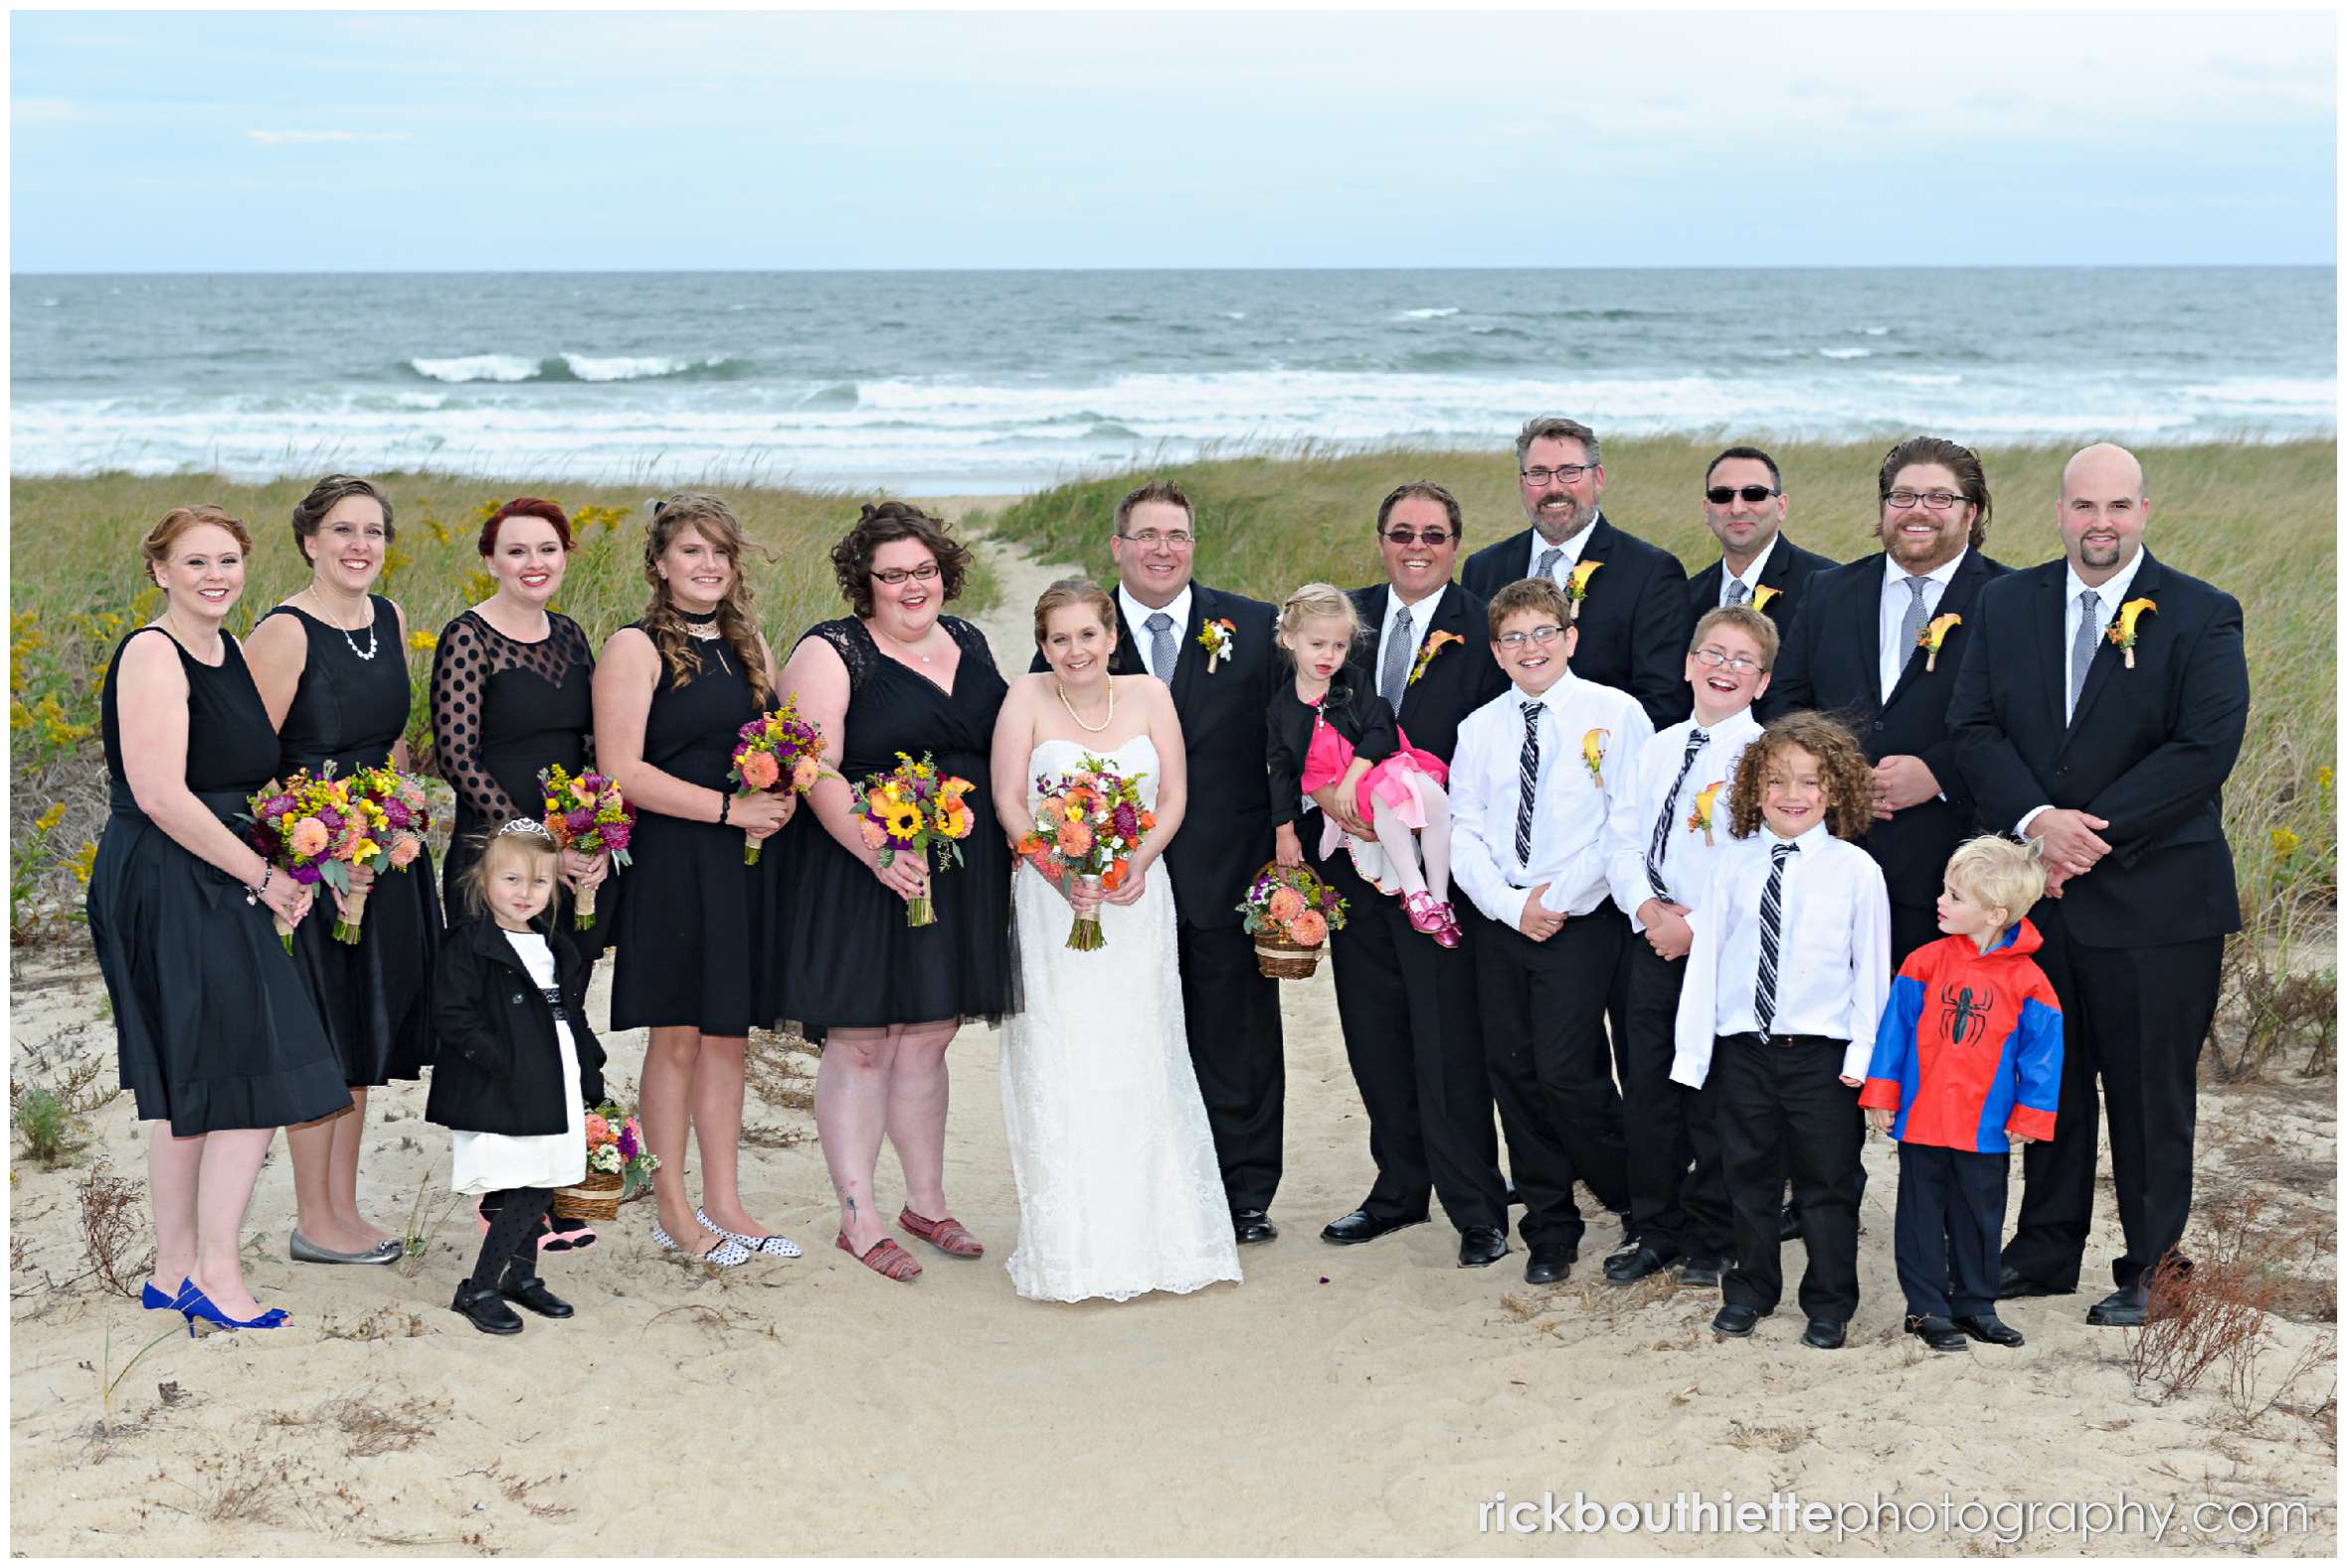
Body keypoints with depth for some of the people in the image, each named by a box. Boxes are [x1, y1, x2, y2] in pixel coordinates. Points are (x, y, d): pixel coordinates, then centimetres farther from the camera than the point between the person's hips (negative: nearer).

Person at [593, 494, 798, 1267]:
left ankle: (723, 1203, 17)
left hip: (743, 863, 6)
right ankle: (673, 1211, 10)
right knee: (677, 1036, 0)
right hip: (670, 862, -6)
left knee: (727, 1035, 10)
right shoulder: (635, 648, -7)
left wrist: (782, 797, -1)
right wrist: (729, 808, -17)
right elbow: (621, 770, -14)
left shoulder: (749, 646, 14)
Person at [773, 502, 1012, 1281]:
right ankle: (859, 1219, 8)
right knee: (861, 1045, 0)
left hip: (961, 880, 6)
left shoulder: (971, 645, 11)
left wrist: (1018, 851, 10)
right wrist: (877, 852, -26)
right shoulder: (831, 653, -7)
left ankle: (926, 1202, 25)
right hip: (861, 879, -5)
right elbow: (817, 771, -15)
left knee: (927, 1040, 14)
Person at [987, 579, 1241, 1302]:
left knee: (1140, 1060, 1)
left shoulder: (1147, 694, 4)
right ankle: (1070, 1246, 1)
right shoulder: (1027, 698, -1)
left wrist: (1138, 863, -15)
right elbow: (1009, 800, -5)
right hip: (1052, 902, -1)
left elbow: (1174, 796, 2)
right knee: (1058, 1065, -4)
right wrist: (1061, 874, -17)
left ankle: (1152, 1231, 8)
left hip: (1137, 900, 1)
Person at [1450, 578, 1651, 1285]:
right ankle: (1549, 1229, 17)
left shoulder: (1615, 713, -2)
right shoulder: (1480, 727, 10)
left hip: (1581, 920, -5)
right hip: (1501, 920, 5)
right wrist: (1510, 905, -6)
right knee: (1513, 1072, 5)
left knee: (1567, 1073, -12)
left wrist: (1557, 895, -11)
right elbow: (1462, 831, 7)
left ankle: (1641, 1206, 9)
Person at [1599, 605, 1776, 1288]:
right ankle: (1656, 1232, 22)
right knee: (1647, 1090, 10)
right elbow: (1621, 839, 9)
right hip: (1653, 941, 5)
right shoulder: (1654, 751, 11)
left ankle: (1710, 1238, 17)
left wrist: (1699, 926, -17)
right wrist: (1648, 909, -8)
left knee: (1715, 1097, 3)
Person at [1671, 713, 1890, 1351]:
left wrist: (1863, 1053, -7)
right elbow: (1705, 957, 3)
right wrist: (1692, 1050, 1)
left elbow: (1872, 966, -2)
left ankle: (1829, 1306, 18)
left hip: (1821, 1052, -2)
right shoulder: (1733, 866, 1)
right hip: (1742, 1048, 2)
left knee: (1826, 1182, 6)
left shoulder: (1855, 869, -4)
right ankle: (1749, 1292, 28)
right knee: (1748, 1175, 12)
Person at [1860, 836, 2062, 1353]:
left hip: (1987, 1129, 0)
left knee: (1980, 1218, 12)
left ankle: (1975, 1305, 27)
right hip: (1920, 1119, 1)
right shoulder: (1926, 962, -3)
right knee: (1923, 1217, 7)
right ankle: (1926, 1307, 17)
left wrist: (2029, 1116, 0)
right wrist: (1881, 1093, 0)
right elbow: (1895, 1026, 1)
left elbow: (2042, 1050, 0)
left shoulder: (2027, 980, -7)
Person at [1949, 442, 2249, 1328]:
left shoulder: (2201, 616, -4)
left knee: (2151, 1090, 3)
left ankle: (2150, 1270, 15)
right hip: (2036, 891, 4)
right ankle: (2047, 1246, 27)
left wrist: (2091, 831, -18)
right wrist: (2035, 820, -16)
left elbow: (2206, 749, -13)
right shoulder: (2007, 605, 8)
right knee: (2047, 1079, 14)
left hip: (2155, 898, -4)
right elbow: (1973, 725, 1)